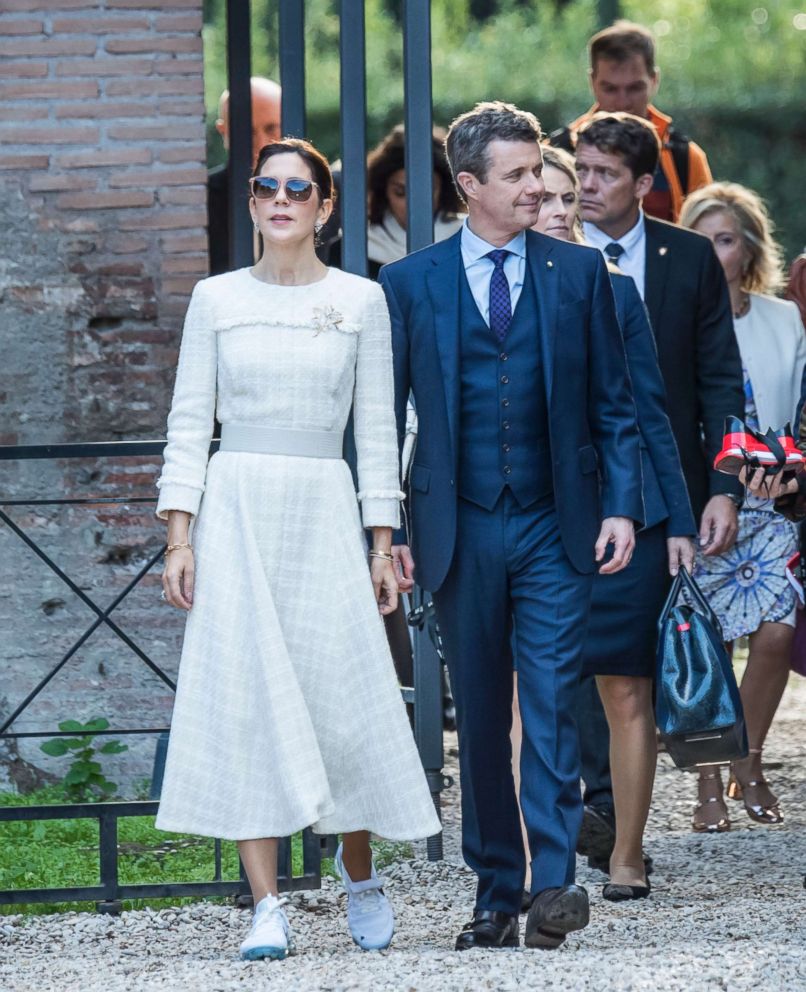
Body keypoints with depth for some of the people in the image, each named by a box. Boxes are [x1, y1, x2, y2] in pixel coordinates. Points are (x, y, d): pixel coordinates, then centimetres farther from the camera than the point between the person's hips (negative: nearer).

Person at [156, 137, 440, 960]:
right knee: (244, 697, -6)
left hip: (324, 509, 0)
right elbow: (189, 422, 5)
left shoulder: (360, 301, 5)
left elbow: (375, 429, 6)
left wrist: (382, 543, 1)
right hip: (236, 509, 0)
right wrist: (179, 537, -3)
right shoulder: (216, 299, 6)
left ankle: (359, 870, 23)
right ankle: (265, 906, -5)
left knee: (343, 696, -2)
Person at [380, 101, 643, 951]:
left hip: (555, 529, -1)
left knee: (552, 703, -11)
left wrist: (620, 506, -3)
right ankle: (496, 893, 13)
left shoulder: (578, 273, 6)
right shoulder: (410, 284, 4)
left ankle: (554, 881, -14)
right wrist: (388, 530, 1)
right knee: (479, 719, 6)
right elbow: (385, 416, 7)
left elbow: (613, 403, 7)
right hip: (460, 531, 1)